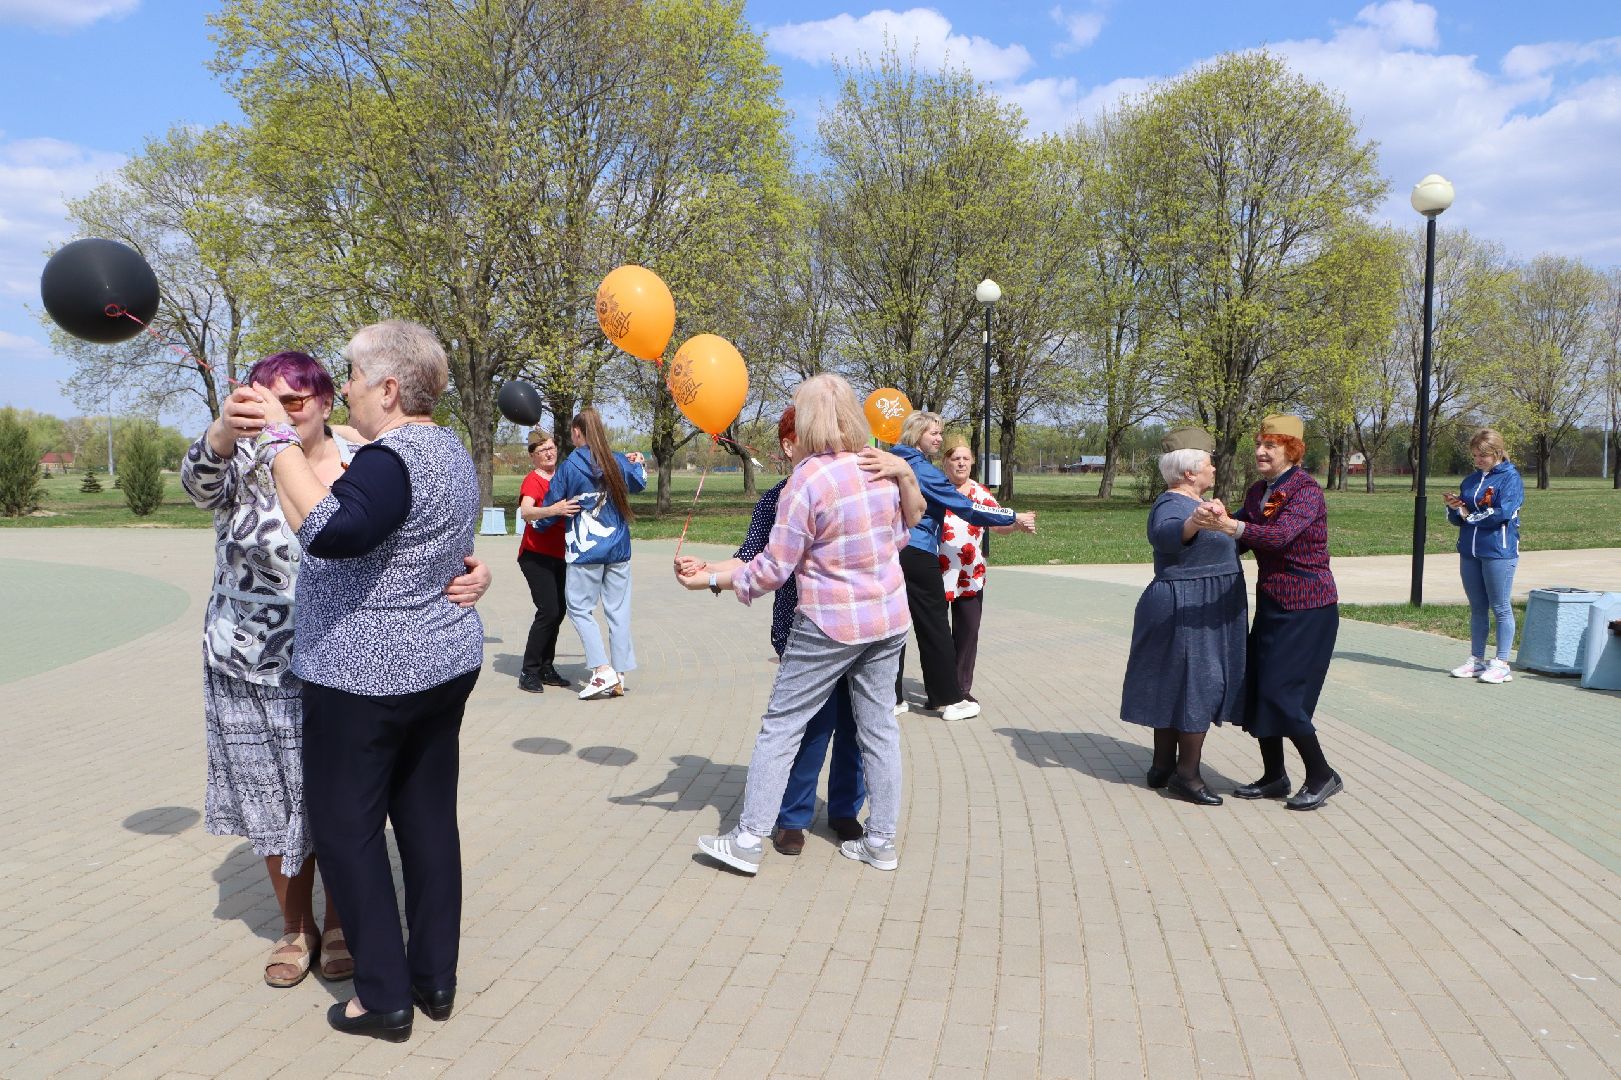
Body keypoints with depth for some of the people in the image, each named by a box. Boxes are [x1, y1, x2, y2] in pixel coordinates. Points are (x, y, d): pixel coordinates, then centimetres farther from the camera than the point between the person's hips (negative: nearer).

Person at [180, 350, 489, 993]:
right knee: (274, 801, 13)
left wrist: (474, 573, -30)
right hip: (255, 673, 1)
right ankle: (295, 927, 34)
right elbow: (201, 480, -28)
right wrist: (224, 430, -51)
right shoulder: (243, 461, -6)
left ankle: (340, 924, 32)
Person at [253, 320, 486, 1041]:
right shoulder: (450, 451, 9)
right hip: (445, 663, 9)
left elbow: (331, 530, -40)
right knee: (428, 816, 14)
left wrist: (279, 438, -32)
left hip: (366, 679, -9)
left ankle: (385, 998, 12)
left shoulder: (392, 458, -21)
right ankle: (435, 980, 24)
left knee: (345, 827, 5)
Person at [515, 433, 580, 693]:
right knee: (549, 611, -15)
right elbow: (525, 512, -30)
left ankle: (546, 668, 19)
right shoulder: (532, 480, -12)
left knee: (558, 611, 8)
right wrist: (553, 510, -49)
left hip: (558, 556, 7)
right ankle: (529, 673, -7)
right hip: (536, 556, -7)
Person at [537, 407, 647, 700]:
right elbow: (639, 484, 25)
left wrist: (537, 525, 23)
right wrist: (638, 464, 46)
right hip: (618, 549, 4)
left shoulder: (569, 467, -7)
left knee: (580, 609, 5)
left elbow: (550, 508, 2)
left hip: (585, 551, -4)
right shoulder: (619, 462, 3)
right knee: (618, 610, 8)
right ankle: (618, 678, 11)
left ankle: (603, 671, -7)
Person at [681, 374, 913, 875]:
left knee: (781, 726, 4)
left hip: (830, 626, -6)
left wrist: (712, 579, -4)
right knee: (878, 726, 13)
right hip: (890, 619, 6)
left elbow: (773, 568, -15)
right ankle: (882, 840, 20)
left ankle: (748, 840, 9)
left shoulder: (806, 481, -17)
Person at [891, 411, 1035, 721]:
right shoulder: (921, 469, -12)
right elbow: (965, 507, -14)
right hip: (918, 555, -8)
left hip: (892, 553, 8)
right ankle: (950, 700, 5)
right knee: (934, 627, -1)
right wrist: (1014, 518, -9)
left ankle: (891, 697, 13)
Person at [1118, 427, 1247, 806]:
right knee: (1196, 687, -8)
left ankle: (1163, 767, 19)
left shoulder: (1192, 503, 14)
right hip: (1188, 611, -10)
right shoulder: (1172, 506, -18)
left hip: (1193, 611, 10)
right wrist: (1196, 521, -60)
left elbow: (1217, 542, 34)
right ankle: (1186, 774, -3)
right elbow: (1166, 534, -43)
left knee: (1172, 687, 12)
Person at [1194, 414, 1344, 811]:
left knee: (1281, 692, -8)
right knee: (1256, 688, 8)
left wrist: (1230, 525, -50)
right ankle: (1274, 777, 22)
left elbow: (1280, 535, -35)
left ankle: (1322, 776, 9)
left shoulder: (1307, 491, -16)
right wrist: (1220, 520, -6)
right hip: (1270, 603, 8)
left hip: (1307, 607, -8)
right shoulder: (1257, 491, 8)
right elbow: (1241, 542, 13)